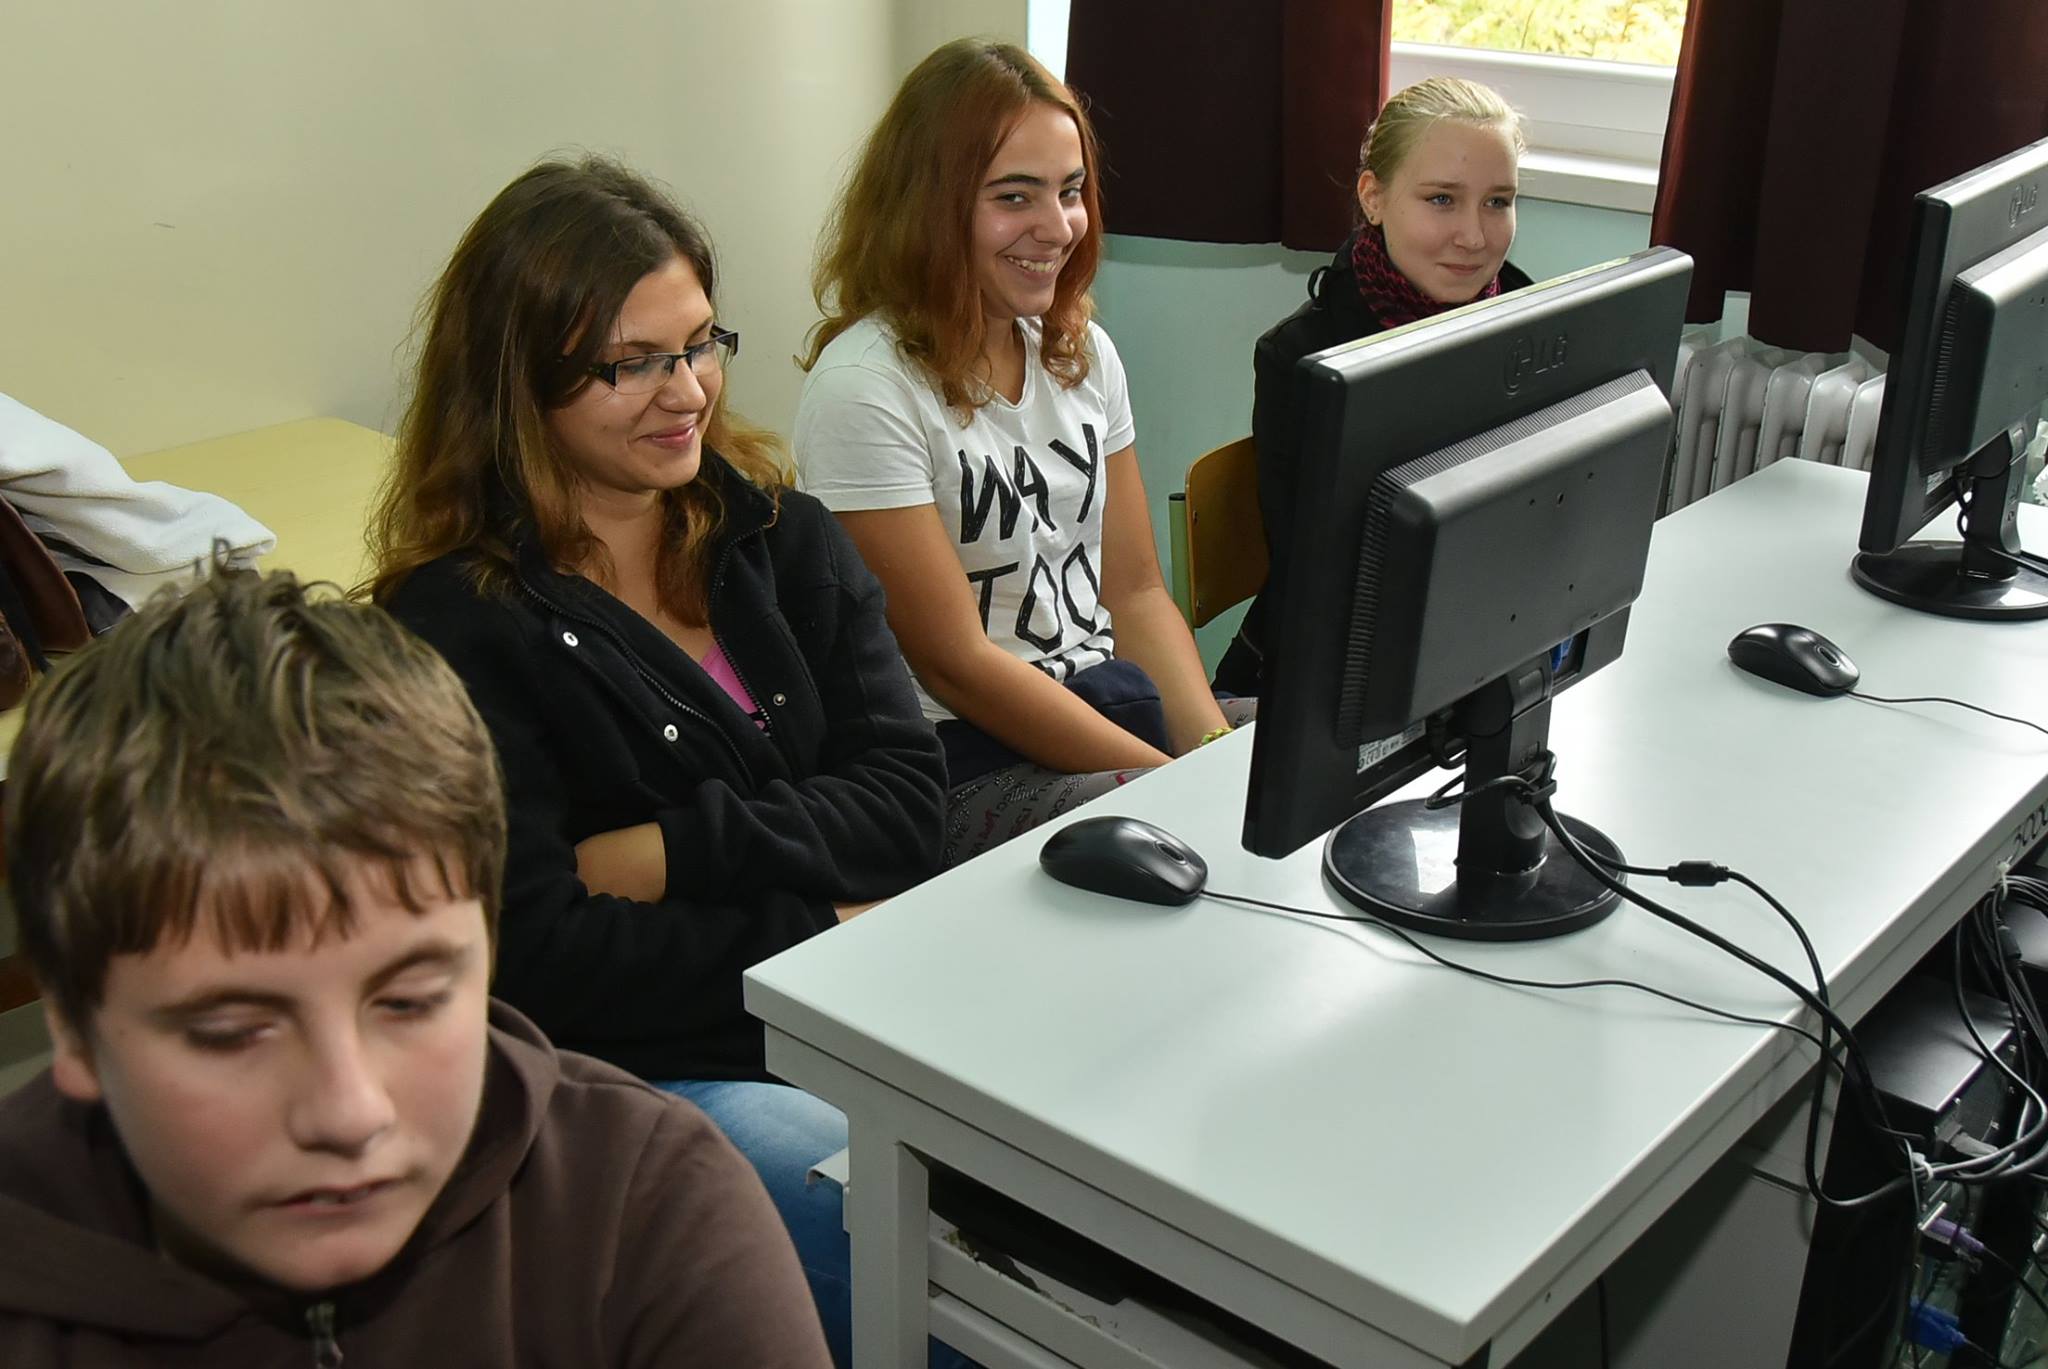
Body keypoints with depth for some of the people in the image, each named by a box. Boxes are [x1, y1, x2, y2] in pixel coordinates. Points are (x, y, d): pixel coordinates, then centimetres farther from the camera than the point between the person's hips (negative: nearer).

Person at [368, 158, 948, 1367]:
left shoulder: (785, 540, 11)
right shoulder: (456, 629, -6)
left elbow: (906, 795, 0)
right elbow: (544, 958, -13)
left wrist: (676, 850, -12)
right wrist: (815, 933, -12)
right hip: (642, 1074, -5)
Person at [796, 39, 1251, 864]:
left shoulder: (1083, 355, 9)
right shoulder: (864, 388, -14)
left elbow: (1136, 592, 10)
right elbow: (955, 662, -14)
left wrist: (1221, 759, -7)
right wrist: (1174, 781, -16)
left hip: (1111, 703, 7)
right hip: (964, 760, -7)